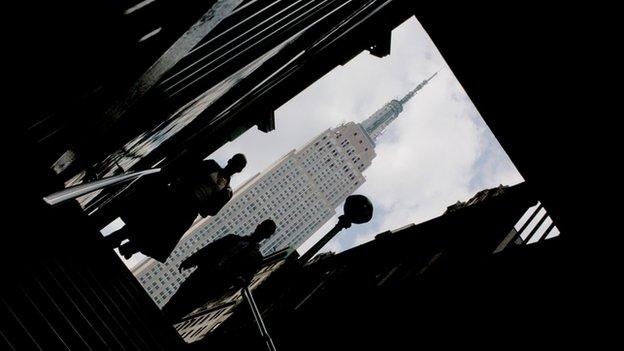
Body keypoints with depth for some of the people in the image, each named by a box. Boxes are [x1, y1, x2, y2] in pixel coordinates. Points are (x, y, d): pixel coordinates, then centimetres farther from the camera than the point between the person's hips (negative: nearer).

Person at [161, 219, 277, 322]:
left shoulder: (256, 258, 13)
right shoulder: (234, 239, 19)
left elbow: (247, 276, -3)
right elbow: (210, 248, 10)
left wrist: (241, 280, -26)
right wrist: (193, 259, -4)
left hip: (214, 288, -3)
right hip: (202, 274, 3)